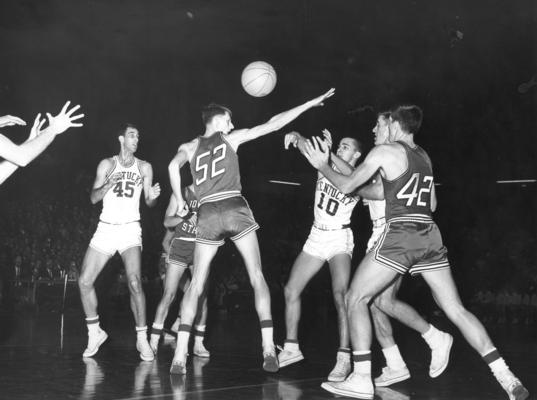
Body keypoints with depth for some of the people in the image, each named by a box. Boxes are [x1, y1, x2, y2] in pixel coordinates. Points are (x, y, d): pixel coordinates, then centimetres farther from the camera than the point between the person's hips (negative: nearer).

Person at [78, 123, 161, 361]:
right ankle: (95, 333, 14)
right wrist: (108, 184, -17)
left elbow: (149, 203, 7)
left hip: (130, 228, -2)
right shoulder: (107, 164, 6)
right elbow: (93, 198, 2)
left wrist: (153, 196, -17)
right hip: (105, 228, 2)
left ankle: (142, 339, -11)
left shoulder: (144, 168, 6)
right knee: (84, 282, -4)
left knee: (134, 283, -20)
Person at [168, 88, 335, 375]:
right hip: (235, 208, -2)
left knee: (196, 285, 6)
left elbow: (174, 165, -5)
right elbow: (272, 125, 11)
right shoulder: (230, 137, 13)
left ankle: (180, 356, -3)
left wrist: (180, 200, 7)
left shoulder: (190, 146, 17)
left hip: (207, 214, 2)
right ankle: (269, 350, -6)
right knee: (257, 278, 3)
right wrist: (309, 104, 15)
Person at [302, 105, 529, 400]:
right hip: (430, 235, 6)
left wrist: (322, 166, 18)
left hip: (400, 234, -6)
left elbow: (346, 185, 2)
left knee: (356, 298, 4)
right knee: (456, 309, 7)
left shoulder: (385, 151, 0)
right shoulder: (424, 157, 19)